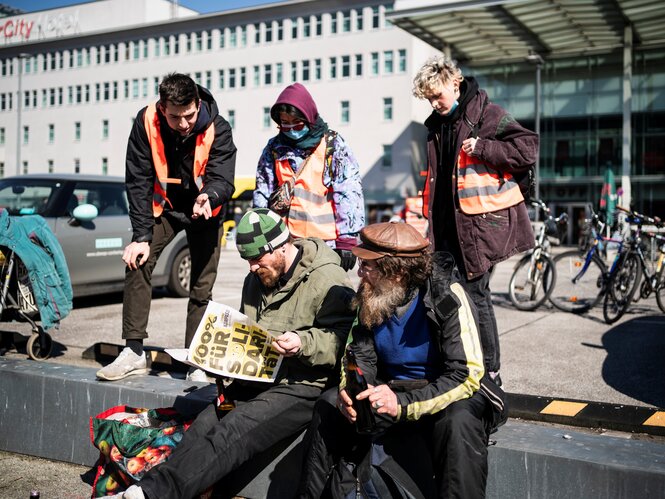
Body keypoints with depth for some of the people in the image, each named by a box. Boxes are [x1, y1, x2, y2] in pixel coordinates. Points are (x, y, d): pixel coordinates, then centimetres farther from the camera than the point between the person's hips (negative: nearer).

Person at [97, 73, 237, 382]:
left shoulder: (217, 129, -23)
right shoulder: (146, 122, -19)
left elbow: (223, 179, -26)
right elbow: (138, 182, -17)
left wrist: (207, 197, -51)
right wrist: (141, 236, -22)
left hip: (203, 209, -1)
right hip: (162, 206, 1)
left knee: (202, 286, -3)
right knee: (136, 264, -14)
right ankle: (134, 351, -6)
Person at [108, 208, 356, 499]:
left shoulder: (328, 281, -9)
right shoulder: (258, 278, 18)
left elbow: (340, 340, -15)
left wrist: (303, 344, -29)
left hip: (303, 386, -8)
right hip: (255, 379, 8)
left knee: (231, 434, -26)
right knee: (203, 426, -17)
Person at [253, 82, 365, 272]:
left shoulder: (333, 145, -1)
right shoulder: (274, 147, 10)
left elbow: (349, 195, -5)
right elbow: (262, 193, 14)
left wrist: (346, 241, -9)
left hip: (327, 244, -3)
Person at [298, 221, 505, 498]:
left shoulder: (447, 296, -21)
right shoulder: (372, 298, -5)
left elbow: (467, 375, -26)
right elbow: (360, 356, 3)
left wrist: (403, 404, -36)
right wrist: (349, 391, -21)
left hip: (446, 392, -5)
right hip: (393, 388, 5)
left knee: (458, 421, -37)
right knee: (330, 405, -13)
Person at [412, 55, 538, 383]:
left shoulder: (486, 114, -5)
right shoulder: (437, 124, 17)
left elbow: (528, 149, -12)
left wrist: (482, 147, -18)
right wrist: (430, 216, 19)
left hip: (480, 222, -7)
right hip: (447, 224, 7)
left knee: (474, 293, -6)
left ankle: (489, 372, 7)